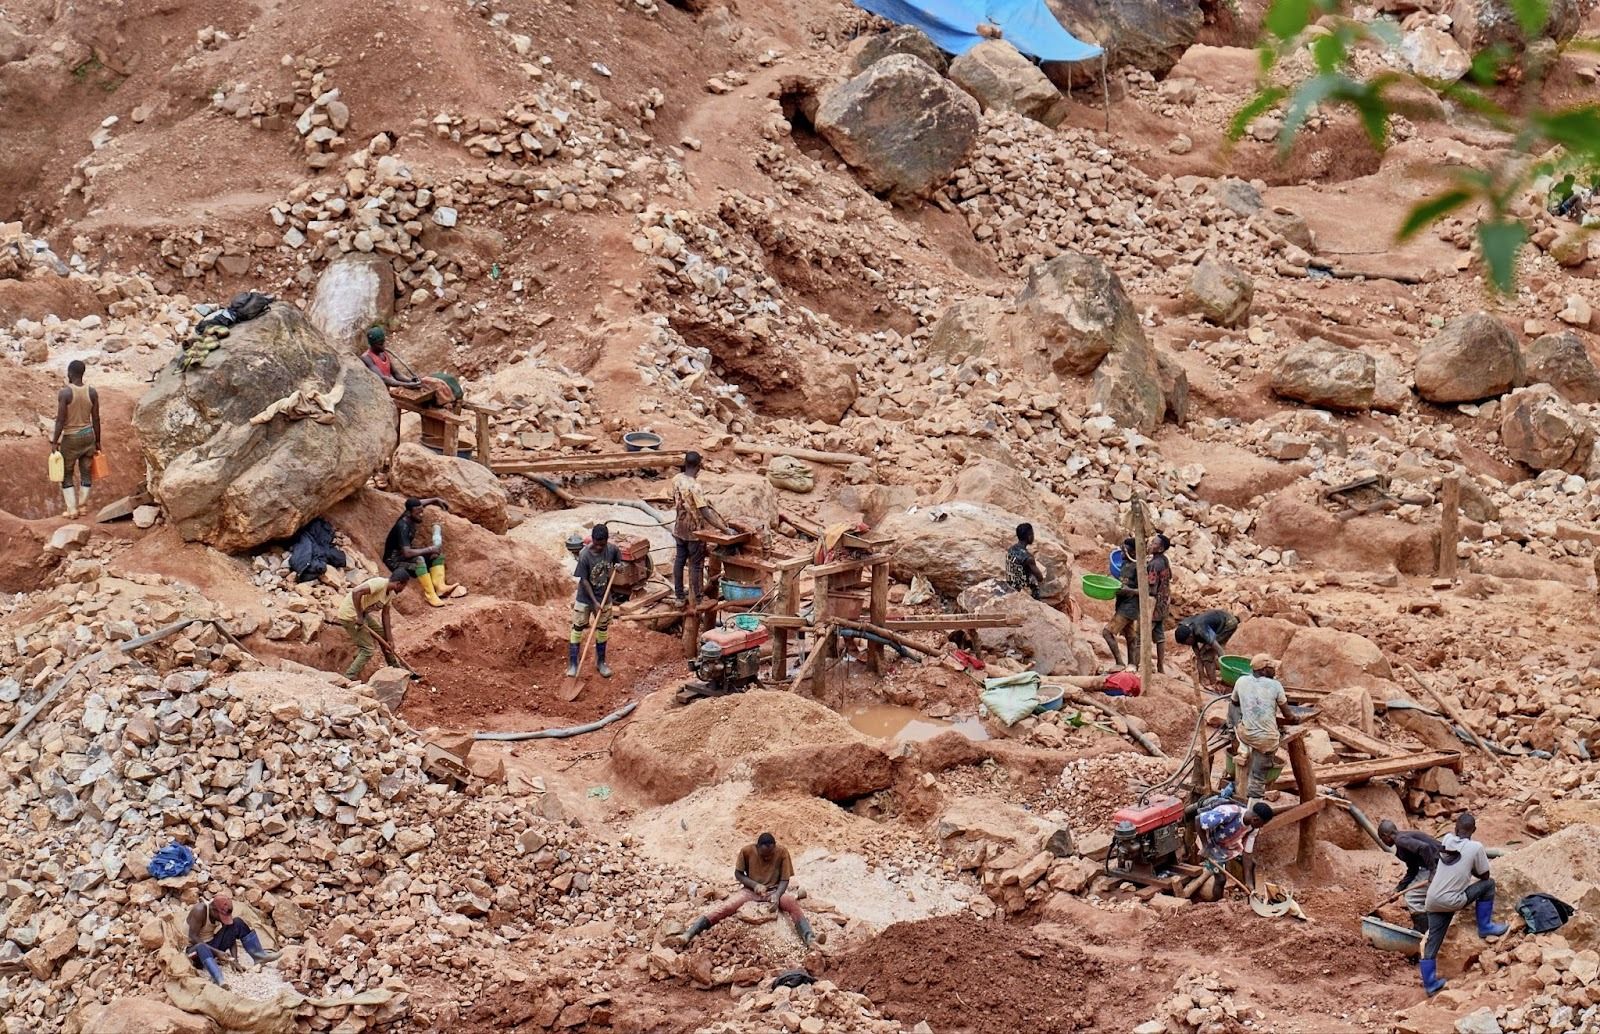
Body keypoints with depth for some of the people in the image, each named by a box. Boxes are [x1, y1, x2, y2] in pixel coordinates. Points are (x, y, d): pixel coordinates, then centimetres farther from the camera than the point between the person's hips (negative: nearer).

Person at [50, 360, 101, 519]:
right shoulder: (92, 393, -4)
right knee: (85, 472, 14)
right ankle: (83, 505, 20)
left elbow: (60, 420, -17)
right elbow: (96, 419, 1)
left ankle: (72, 509, 5)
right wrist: (97, 441, 11)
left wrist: (54, 442, -10)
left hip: (71, 438, -4)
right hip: (89, 435, 4)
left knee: (66, 474, 9)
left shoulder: (64, 393, -17)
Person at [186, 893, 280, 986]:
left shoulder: (223, 912, -7)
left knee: (238, 923, -7)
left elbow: (231, 937, -6)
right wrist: (216, 952, -31)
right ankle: (218, 979, -66)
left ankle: (259, 956, -9)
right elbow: (193, 938, -28)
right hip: (196, 948, -6)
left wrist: (235, 960, -19)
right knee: (202, 948, -43)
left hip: (212, 945, 6)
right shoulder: (200, 910, -25)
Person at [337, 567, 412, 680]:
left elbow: (385, 614, 7)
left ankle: (394, 666, 36)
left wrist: (389, 639, 4)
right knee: (367, 650, -10)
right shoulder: (380, 584, -26)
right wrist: (359, 617, -31)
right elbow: (356, 592, -36)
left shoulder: (390, 592, 4)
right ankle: (348, 679, -4)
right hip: (350, 615, -10)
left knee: (383, 633, 20)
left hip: (362, 614, 10)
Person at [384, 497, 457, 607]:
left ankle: (440, 587, -17)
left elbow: (421, 503, 19)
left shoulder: (411, 518, -5)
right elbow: (407, 553, -39)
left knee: (437, 553, -1)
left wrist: (436, 500, 6)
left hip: (404, 555, 10)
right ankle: (430, 595, -34)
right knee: (419, 559, -36)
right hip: (394, 561, -10)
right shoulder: (402, 527, -30)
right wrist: (429, 550, -33)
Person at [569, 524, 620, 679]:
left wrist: (616, 567, -13)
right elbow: (584, 580, -18)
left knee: (602, 630, 15)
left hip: (604, 598, 4)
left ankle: (600, 662, 30)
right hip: (585, 599, -4)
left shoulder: (612, 550, -13)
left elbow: (618, 560, 11)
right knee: (577, 630, 2)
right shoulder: (585, 555, -25)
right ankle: (573, 664, 10)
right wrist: (594, 601, -19)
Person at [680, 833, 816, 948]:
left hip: (773, 891, 0)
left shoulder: (782, 852, -14)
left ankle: (808, 937, -50)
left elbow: (784, 880, -10)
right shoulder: (747, 851, -13)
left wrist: (777, 895, -30)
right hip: (751, 890, 1)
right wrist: (754, 885, -19)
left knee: (792, 902, -34)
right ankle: (690, 933, -36)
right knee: (726, 907, -26)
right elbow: (738, 874, -2)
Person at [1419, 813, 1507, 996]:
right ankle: (1485, 927, 18)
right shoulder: (1475, 848, -9)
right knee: (1488, 884, 10)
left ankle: (1430, 984, 18)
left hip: (1433, 901, 5)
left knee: (1432, 943, 14)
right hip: (1451, 901, -5)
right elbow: (1484, 875, 3)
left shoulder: (1446, 839, 6)